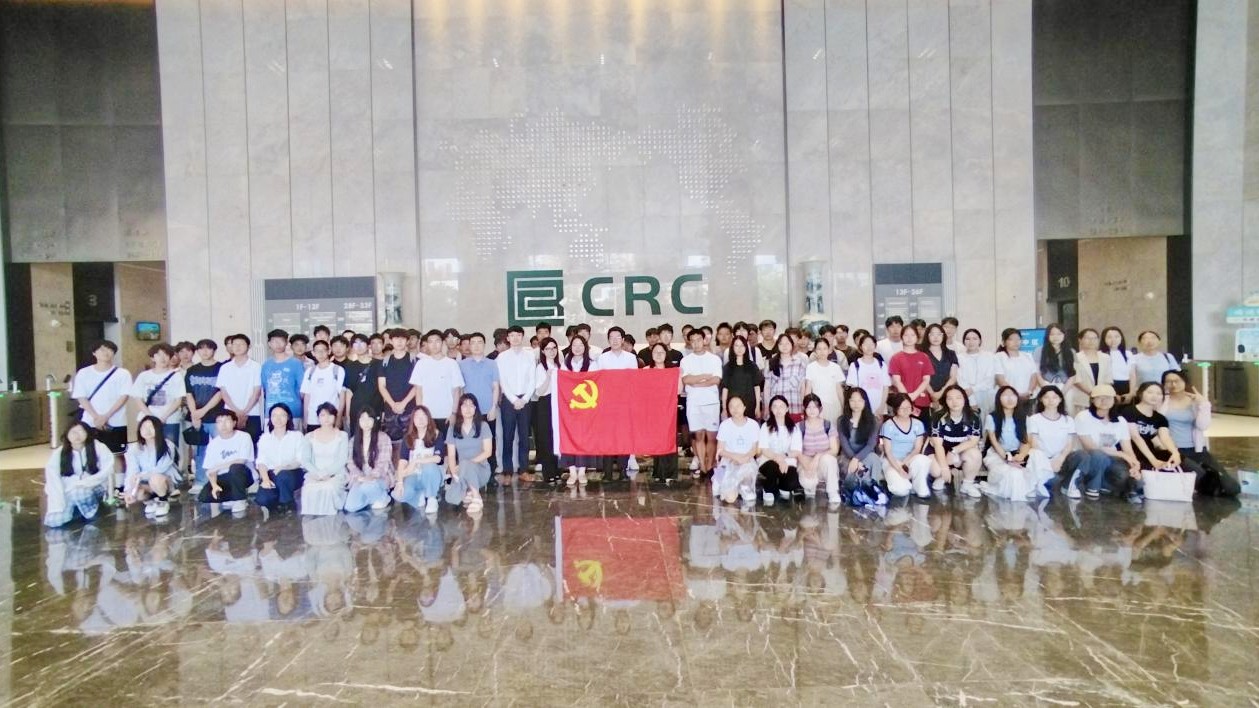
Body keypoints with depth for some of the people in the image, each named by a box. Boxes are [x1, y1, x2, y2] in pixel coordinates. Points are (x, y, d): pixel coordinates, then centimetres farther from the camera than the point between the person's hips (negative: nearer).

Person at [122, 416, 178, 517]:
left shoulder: (168, 446, -15)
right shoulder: (134, 448, -6)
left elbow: (160, 469, -22)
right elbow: (131, 472, -14)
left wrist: (140, 475, -33)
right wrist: (128, 491, -29)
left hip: (166, 481, -3)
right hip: (146, 483, 3)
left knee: (155, 478, -36)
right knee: (137, 494, -30)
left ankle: (163, 502, -6)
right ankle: (150, 500, 7)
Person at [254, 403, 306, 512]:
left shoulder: (297, 436, 0)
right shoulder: (265, 437, 8)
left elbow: (300, 461, -7)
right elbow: (261, 462, -3)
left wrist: (284, 467, -28)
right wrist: (265, 479, -22)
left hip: (293, 474, -2)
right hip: (271, 475, 2)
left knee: (283, 475, -37)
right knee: (262, 499, -27)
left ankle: (287, 504, -10)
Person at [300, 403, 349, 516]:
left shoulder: (342, 435, 7)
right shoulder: (310, 436, 12)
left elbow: (342, 460, -3)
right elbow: (305, 461, 3)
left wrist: (327, 473, -18)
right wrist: (318, 474, -15)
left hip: (336, 474, -1)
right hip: (314, 474, 1)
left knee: (329, 488, -37)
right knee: (309, 489, -34)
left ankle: (329, 516, -25)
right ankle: (310, 517, -23)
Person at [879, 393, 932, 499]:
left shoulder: (918, 424, 3)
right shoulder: (888, 425, -7)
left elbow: (917, 448, -1)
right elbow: (888, 451, -9)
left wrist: (905, 462, -17)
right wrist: (899, 469, -21)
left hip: (910, 461, 3)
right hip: (892, 462, -3)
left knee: (922, 459, -34)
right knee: (901, 490, -30)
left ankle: (921, 489, -12)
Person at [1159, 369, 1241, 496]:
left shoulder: (1197, 401, 8)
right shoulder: (1162, 401, 5)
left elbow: (1203, 426, -8)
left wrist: (1203, 404, -13)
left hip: (1196, 450, 2)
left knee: (1232, 487, -11)